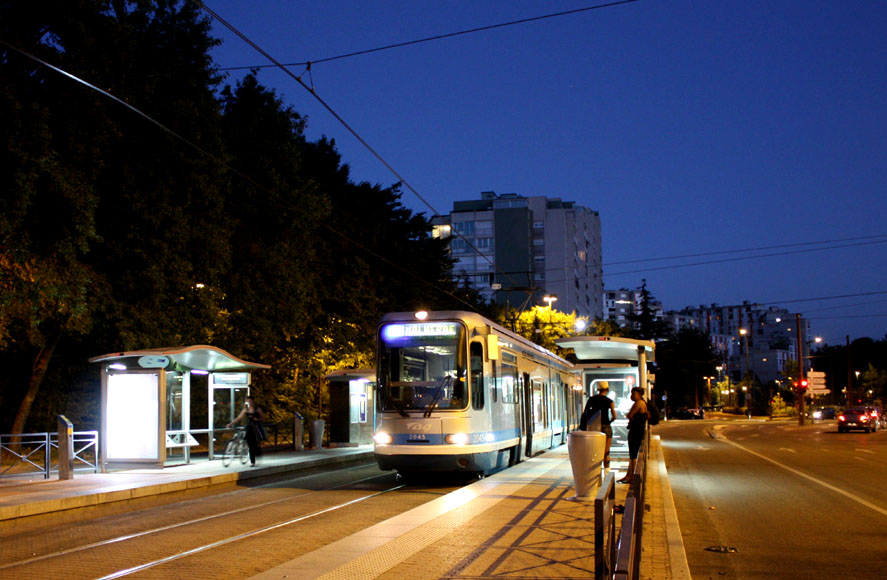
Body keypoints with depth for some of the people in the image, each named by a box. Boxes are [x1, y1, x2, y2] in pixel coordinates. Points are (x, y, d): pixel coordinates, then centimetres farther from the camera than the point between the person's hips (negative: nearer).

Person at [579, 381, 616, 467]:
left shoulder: (591, 399, 2)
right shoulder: (609, 401, -6)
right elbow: (614, 417, -11)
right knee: (606, 452, 4)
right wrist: (609, 422, 8)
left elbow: (584, 413, 2)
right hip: (606, 427, -3)